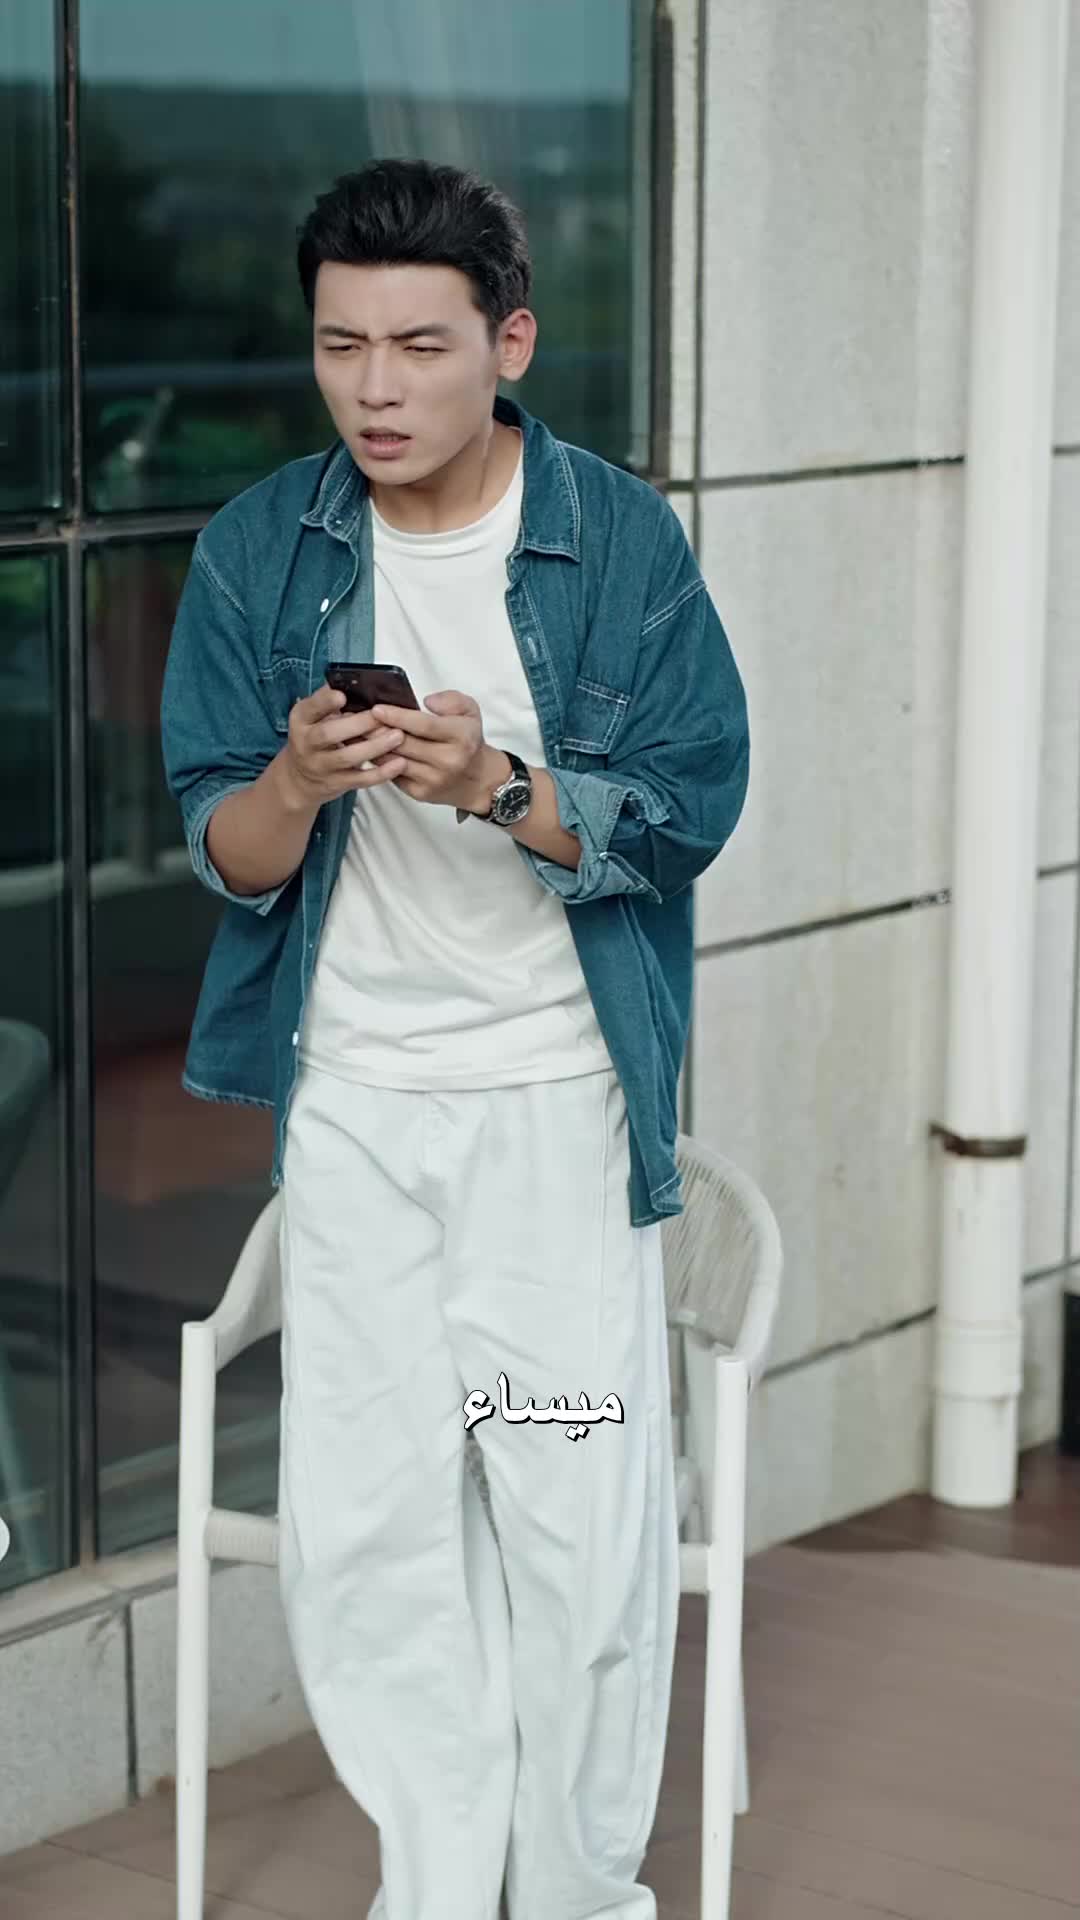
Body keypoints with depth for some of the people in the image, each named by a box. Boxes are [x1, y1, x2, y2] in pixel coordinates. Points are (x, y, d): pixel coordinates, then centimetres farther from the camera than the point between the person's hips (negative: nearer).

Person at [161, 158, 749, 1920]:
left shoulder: (624, 541, -7)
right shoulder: (256, 551, -1)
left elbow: (688, 814, -10)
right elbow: (223, 854, -1)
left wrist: (497, 786, -27)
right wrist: (298, 784, -24)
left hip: (558, 1086, -2)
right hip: (349, 1093, 2)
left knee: (585, 1514, 1)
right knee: (362, 1517, 6)